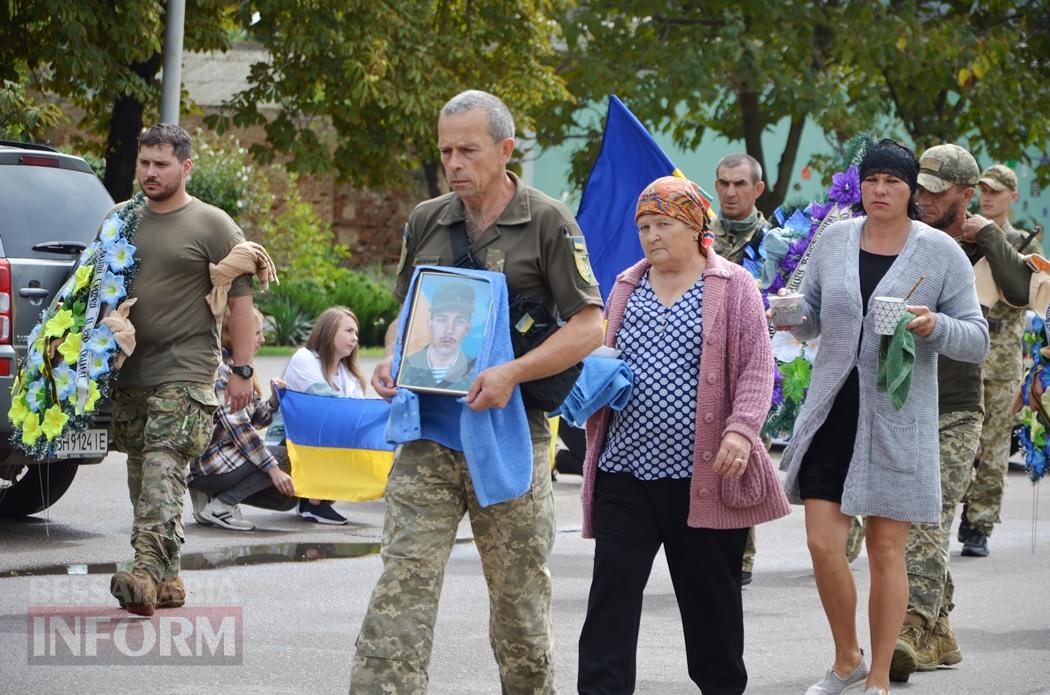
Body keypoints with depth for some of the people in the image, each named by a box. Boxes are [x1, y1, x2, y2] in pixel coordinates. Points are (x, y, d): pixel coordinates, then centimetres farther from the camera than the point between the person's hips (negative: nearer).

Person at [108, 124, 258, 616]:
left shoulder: (212, 225, -2)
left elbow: (240, 298, -4)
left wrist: (242, 369, -8)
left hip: (185, 372, -6)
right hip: (129, 369, 6)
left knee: (164, 468, -18)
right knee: (141, 474, 8)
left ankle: (148, 574, -29)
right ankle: (167, 580, 15)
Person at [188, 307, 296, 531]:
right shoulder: (220, 371, -17)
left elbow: (255, 420, 15)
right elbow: (239, 428, -21)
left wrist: (273, 400, -5)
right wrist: (273, 469, -21)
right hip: (210, 464, -10)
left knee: (286, 497, 9)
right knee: (288, 458, -15)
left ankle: (213, 495, 11)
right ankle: (220, 506, -13)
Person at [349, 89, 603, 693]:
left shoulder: (549, 224, -2)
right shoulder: (427, 222, 11)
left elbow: (589, 327, -6)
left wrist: (511, 373, -19)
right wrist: (392, 361, 0)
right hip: (429, 433, 3)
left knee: (520, 592, 6)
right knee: (402, 585, -8)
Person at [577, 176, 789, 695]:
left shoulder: (733, 287, 0)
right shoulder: (626, 288, 14)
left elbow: (756, 367, -5)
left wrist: (741, 428, -18)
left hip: (701, 475, -3)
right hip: (625, 471, 3)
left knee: (710, 590, 9)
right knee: (613, 588, -5)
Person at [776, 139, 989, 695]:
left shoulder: (941, 252, -4)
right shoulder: (833, 241, 5)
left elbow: (977, 339, -2)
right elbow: (811, 321, 15)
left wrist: (936, 326, -22)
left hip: (897, 422, -3)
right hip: (832, 413, 3)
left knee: (886, 550, 3)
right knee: (822, 544, -2)